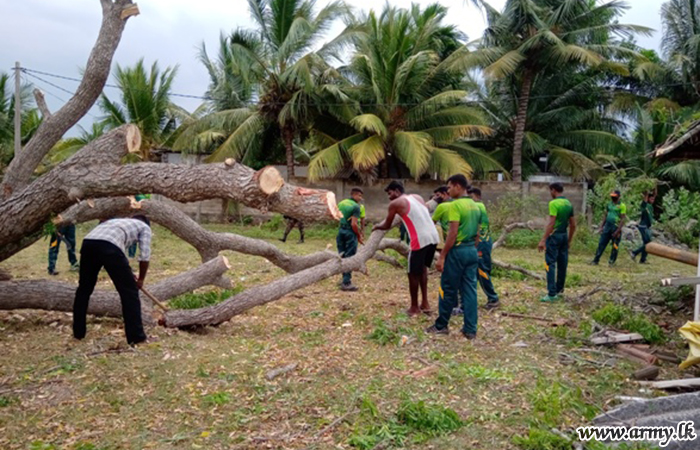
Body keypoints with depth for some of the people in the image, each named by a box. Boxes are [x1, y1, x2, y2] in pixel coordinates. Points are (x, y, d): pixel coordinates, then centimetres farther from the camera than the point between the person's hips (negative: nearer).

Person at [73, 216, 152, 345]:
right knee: (130, 291, 6)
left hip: (88, 243, 6)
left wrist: (128, 275, 53)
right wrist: (141, 279, 29)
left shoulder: (118, 221, 43)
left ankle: (78, 332, 36)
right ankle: (136, 337, 9)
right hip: (109, 246, -6)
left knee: (84, 289, 25)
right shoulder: (144, 227, 26)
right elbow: (145, 256, 16)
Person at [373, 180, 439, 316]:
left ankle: (414, 307, 20)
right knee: (422, 268, 24)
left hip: (420, 240, -7)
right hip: (433, 237, 7)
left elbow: (387, 226, 11)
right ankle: (425, 303, 27)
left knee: (413, 274, 9)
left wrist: (377, 226, 31)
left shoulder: (395, 203, 3)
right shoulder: (418, 197, 19)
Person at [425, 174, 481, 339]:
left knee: (448, 290, 4)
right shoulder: (475, 206, 13)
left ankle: (441, 326, 15)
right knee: (470, 290, 8)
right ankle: (470, 329, 10)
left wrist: (442, 256, -15)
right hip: (472, 251, 8)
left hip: (457, 251, -8)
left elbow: (453, 233, -18)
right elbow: (477, 233, 16)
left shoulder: (455, 205, -13)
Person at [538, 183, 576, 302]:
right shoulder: (568, 204, 11)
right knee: (562, 264, 13)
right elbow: (573, 225, 14)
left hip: (554, 236, -8)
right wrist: (569, 240, 22)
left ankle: (552, 294, -9)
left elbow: (551, 224, -21)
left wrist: (543, 240, -20)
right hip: (564, 236, 8)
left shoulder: (554, 203, -14)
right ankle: (559, 290, 23)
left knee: (550, 264, -7)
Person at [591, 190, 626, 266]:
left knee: (615, 246, 4)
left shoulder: (622, 206, -7)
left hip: (616, 228, -5)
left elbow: (623, 219, -12)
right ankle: (596, 260, 4)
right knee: (601, 243, 2)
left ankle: (612, 262, 15)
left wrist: (618, 230, -18)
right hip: (607, 226, 5)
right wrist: (601, 226, 12)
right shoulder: (609, 204, 11)